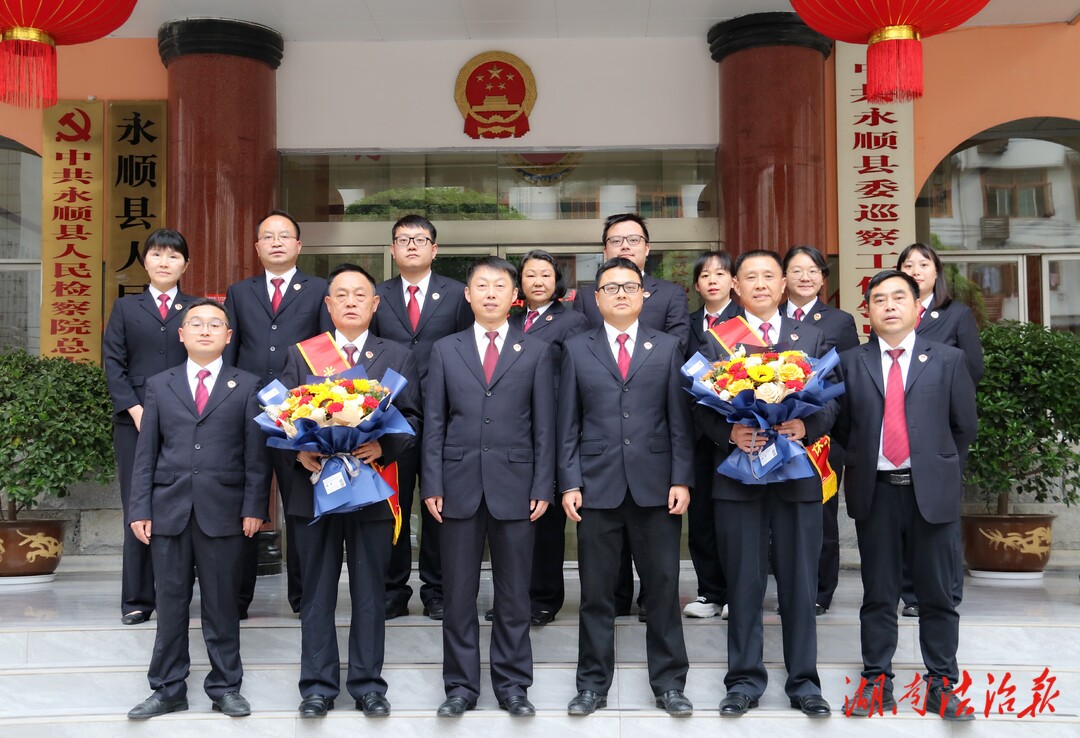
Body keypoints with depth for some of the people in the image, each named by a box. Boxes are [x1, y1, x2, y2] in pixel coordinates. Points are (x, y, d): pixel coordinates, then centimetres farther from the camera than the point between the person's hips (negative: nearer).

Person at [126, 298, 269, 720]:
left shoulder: (247, 386, 6)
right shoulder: (159, 385, 11)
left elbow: (255, 453, 2)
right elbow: (145, 453, 8)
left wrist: (254, 507, -6)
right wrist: (140, 509, 0)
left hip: (223, 511, -1)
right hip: (169, 510, 2)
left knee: (222, 603, 5)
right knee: (170, 602, 7)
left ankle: (225, 686, 17)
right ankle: (168, 689, 19)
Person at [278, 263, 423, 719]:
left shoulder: (398, 357, 8)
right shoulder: (300, 354, 8)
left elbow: (412, 418, 3)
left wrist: (384, 446, -15)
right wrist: (300, 451, -12)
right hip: (315, 486, 0)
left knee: (370, 593, 7)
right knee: (317, 593, 8)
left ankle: (368, 685, 18)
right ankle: (318, 686, 18)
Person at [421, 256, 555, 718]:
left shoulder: (536, 351, 6)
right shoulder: (445, 350, 8)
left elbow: (544, 425, 3)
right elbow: (433, 423, 5)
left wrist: (543, 486, -3)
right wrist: (432, 485, -2)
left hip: (514, 487, -1)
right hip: (460, 486, 1)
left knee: (514, 594, 7)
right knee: (458, 593, 6)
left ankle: (512, 685, 20)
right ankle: (461, 686, 18)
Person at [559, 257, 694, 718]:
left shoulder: (667, 348, 8)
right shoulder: (576, 349, 8)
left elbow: (679, 420, 4)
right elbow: (568, 425, 5)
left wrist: (682, 480, -3)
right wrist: (569, 483, -2)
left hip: (655, 486, 0)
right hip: (598, 486, 0)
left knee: (663, 588, 6)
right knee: (596, 592, 7)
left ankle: (669, 683, 19)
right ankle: (593, 684, 19)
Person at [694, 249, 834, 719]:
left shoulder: (812, 337, 11)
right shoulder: (716, 338, 7)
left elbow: (830, 401, 6)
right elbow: (701, 406, 2)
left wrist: (807, 426, -14)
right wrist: (729, 432, -17)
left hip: (797, 473, 1)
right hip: (738, 474, -1)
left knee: (800, 583, 6)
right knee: (744, 583, 6)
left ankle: (803, 681, 19)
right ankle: (745, 680, 18)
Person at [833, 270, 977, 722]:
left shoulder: (948, 360, 4)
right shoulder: (850, 363, 5)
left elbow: (964, 426, 8)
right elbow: (842, 426, 8)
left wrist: (941, 470, 8)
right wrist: (863, 463, 5)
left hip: (932, 491, 0)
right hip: (874, 493, 1)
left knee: (937, 595, 7)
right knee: (878, 595, 8)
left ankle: (941, 684, 18)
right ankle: (876, 681, 18)